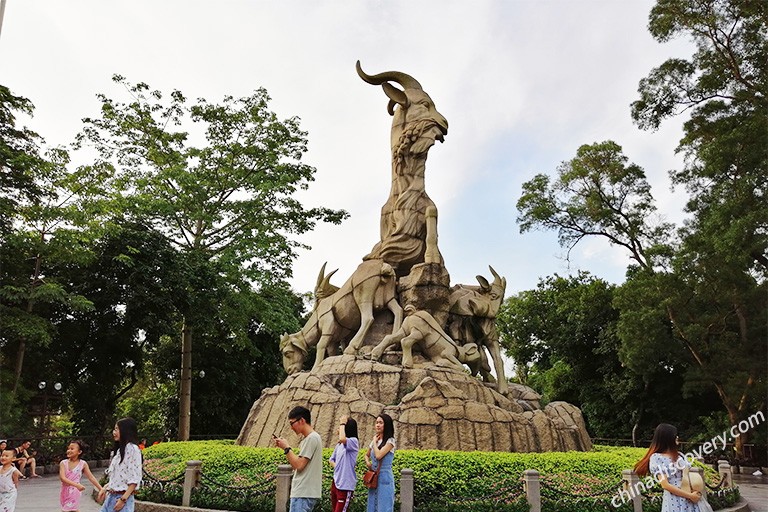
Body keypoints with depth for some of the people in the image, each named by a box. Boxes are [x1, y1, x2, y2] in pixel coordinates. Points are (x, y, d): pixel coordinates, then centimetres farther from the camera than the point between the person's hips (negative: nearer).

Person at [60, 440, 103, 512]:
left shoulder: (82, 464, -5)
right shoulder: (63, 463, -4)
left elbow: (91, 477, -1)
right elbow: (62, 478, -17)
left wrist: (101, 489, -5)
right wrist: (77, 485, -30)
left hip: (75, 493, -3)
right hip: (65, 493, 3)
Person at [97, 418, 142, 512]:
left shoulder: (132, 448, -11)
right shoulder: (119, 450, 16)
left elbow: (134, 479, -15)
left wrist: (123, 499, -18)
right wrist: (105, 488, 10)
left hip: (123, 498, -8)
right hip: (111, 497, 8)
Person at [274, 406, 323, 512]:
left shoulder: (312, 438, -14)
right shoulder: (310, 438, 17)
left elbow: (299, 465, -18)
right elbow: (297, 464, 18)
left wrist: (286, 447, -9)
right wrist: (284, 446, 10)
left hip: (304, 494, -10)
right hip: (305, 492, 10)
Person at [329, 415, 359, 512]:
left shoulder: (354, 441, -12)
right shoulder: (339, 444, 12)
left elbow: (342, 439, -33)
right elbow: (331, 459, 22)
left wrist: (342, 423, -19)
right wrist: (337, 467, 1)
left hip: (346, 485, -8)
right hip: (335, 482, 8)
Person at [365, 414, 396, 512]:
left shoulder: (390, 441, -9)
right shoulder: (375, 440, 11)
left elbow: (378, 455, -22)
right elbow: (367, 455, 27)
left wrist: (375, 442, -8)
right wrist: (367, 462, 5)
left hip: (384, 478, -7)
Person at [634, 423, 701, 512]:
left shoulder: (679, 455, 10)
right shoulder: (656, 457, -9)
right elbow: (665, 485, -13)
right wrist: (690, 496, -12)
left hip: (690, 501, 5)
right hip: (674, 501, -5)